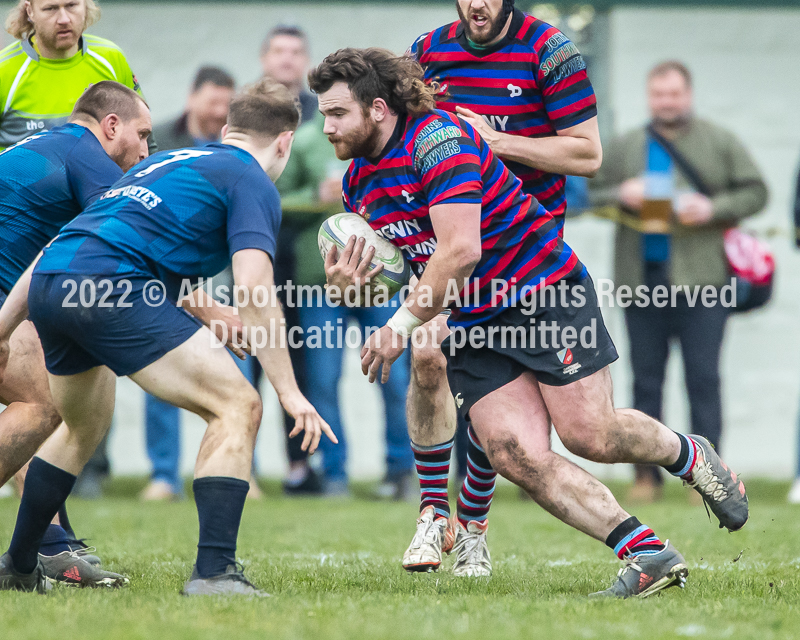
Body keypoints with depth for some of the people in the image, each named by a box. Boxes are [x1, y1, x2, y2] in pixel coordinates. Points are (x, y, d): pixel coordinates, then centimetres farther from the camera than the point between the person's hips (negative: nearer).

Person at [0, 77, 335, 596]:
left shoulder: (167, 160, 30)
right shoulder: (253, 184, 6)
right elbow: (254, 286, -10)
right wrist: (289, 391, -9)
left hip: (49, 282, 9)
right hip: (111, 287, -9)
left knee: (84, 427, 32)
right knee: (236, 407, -4)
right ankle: (214, 572, -15)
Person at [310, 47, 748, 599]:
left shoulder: (438, 138, -21)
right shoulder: (359, 181, 6)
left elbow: (460, 250, -29)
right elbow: (381, 264, 14)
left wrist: (403, 324, -24)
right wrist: (347, 284, -10)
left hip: (543, 289, -7)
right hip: (470, 324, 7)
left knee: (589, 434, -11)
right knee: (517, 456, -13)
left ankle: (687, 454, 22)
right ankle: (648, 554, -9)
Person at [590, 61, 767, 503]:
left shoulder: (720, 143, 7)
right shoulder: (624, 147, 14)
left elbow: (754, 192, 5)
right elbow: (593, 194, 17)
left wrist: (713, 209, -10)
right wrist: (622, 196, -5)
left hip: (701, 280, -3)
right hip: (640, 279, 3)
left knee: (703, 379, -6)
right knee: (646, 380, 4)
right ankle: (647, 474, 9)